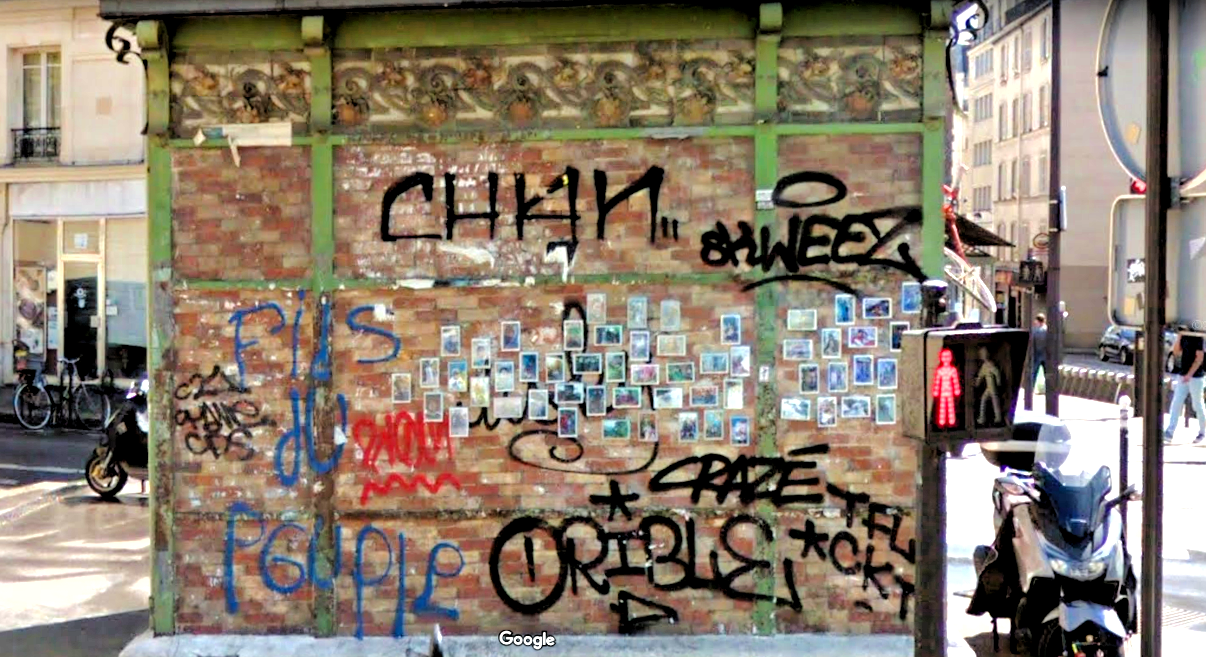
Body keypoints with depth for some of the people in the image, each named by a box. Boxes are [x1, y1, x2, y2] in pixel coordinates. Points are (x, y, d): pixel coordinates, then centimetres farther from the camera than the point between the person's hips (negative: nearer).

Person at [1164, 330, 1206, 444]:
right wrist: (1179, 337, -2)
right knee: (1176, 404, 1)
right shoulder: (1184, 336, 7)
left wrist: (1189, 374, -20)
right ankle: (1168, 433, -1)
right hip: (1182, 375, 7)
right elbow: (1176, 352, 9)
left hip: (1195, 376, -7)